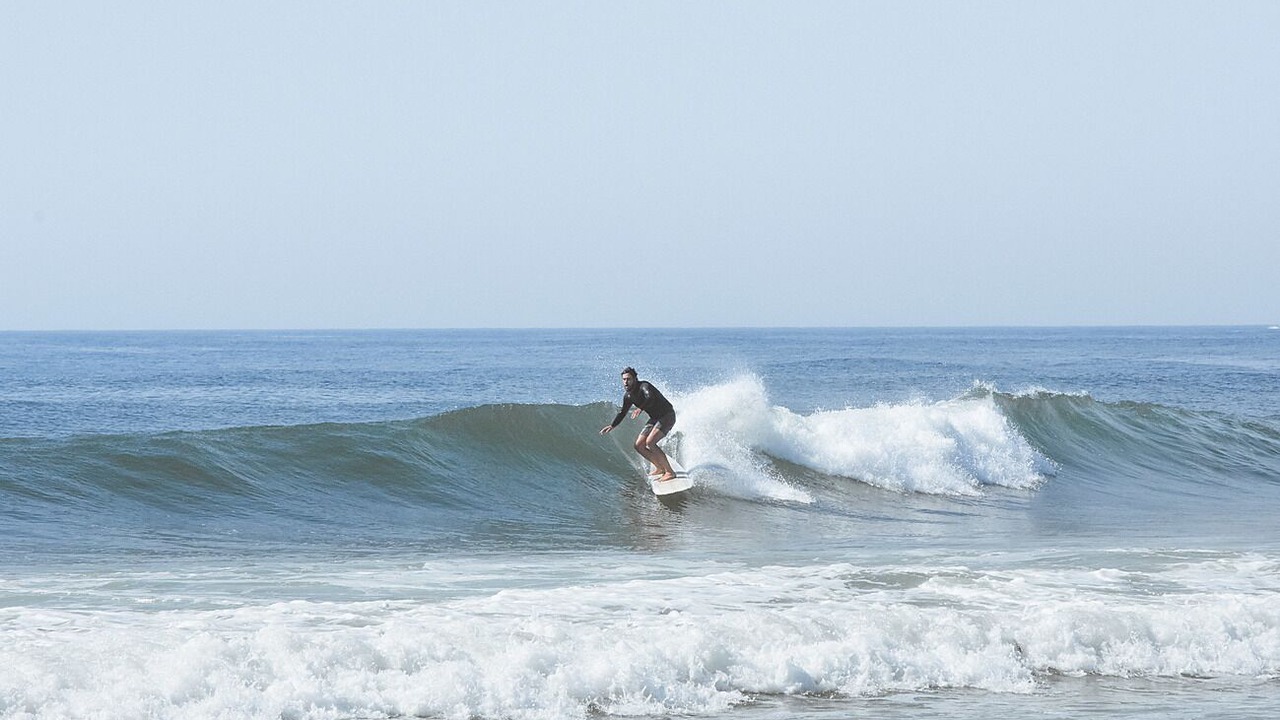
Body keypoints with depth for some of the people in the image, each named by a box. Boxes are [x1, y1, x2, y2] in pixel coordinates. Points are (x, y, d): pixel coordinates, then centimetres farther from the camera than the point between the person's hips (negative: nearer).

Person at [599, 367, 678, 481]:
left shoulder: (643, 386, -23)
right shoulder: (628, 395, 2)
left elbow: (650, 398, -45)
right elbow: (622, 412, 16)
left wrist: (640, 409, -57)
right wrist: (612, 426, 10)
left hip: (667, 416, -9)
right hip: (655, 418, 9)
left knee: (650, 442, -26)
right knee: (639, 446, 4)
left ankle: (670, 472, -20)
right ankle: (660, 468, 20)